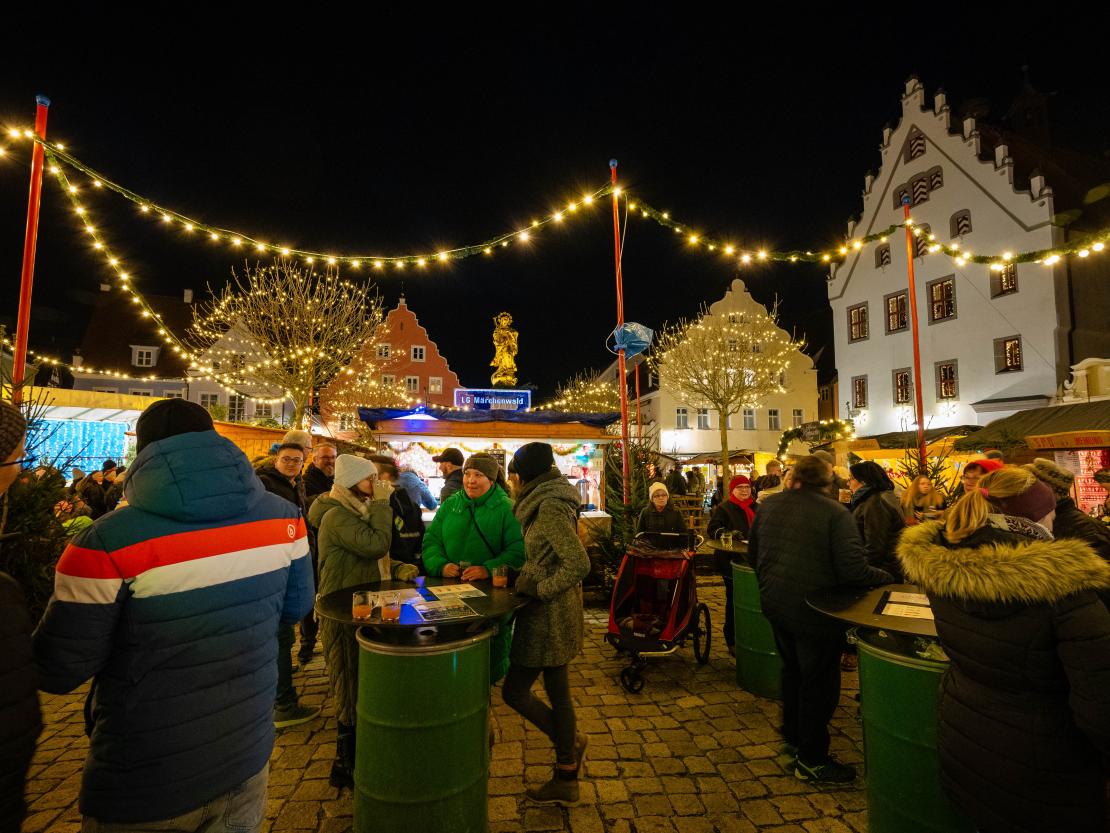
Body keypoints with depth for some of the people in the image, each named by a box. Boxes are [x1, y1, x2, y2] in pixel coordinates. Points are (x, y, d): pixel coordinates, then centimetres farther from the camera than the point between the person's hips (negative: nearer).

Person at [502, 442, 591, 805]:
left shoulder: (549, 507, -20)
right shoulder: (552, 501, 9)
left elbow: (579, 564, -28)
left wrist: (540, 590, -19)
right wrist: (522, 577, 7)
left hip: (548, 614, -9)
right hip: (554, 614, 9)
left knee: (514, 691, 3)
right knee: (557, 691, 17)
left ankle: (571, 742, 21)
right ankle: (566, 779, 32)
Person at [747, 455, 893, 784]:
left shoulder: (768, 505, 1)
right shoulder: (835, 513, -16)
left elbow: (752, 553, 11)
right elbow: (853, 570, -22)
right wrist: (885, 578, -2)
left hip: (775, 604, 6)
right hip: (814, 609, -6)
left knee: (793, 669, 25)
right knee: (818, 682, 10)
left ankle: (793, 736, 41)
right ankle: (811, 760, 23)